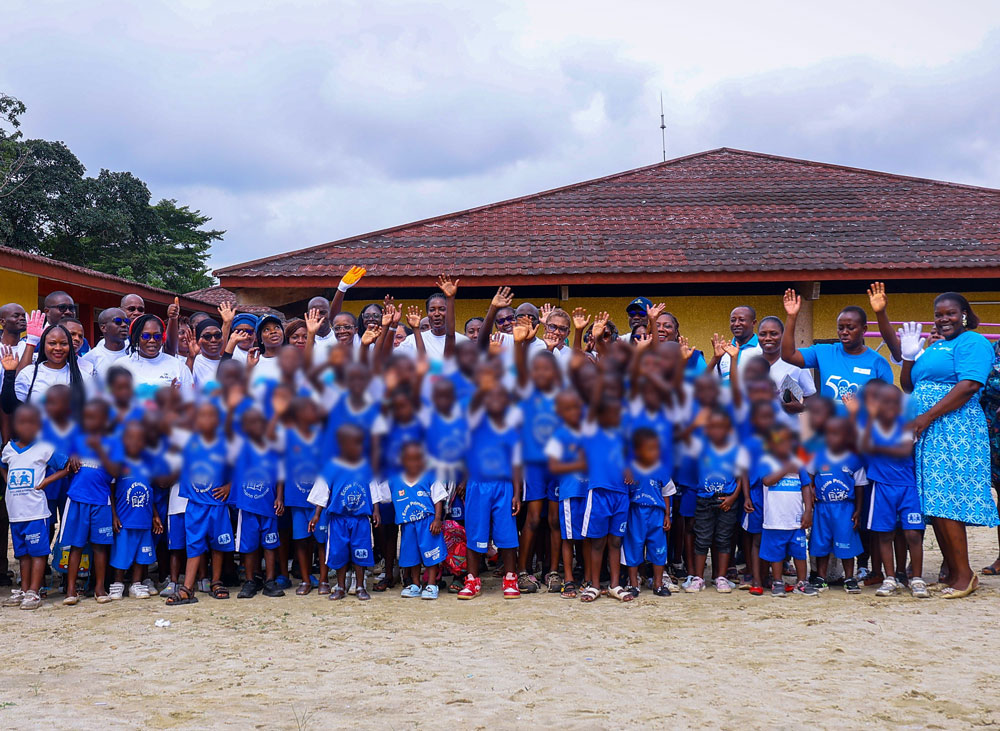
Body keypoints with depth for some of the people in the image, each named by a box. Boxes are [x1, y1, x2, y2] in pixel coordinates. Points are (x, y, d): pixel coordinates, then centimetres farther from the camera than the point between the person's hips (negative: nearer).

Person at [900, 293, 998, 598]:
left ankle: (964, 574, -9)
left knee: (946, 505, -14)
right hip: (927, 435, 9)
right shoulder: (934, 348, 23)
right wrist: (908, 356, 7)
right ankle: (953, 574, 10)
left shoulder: (973, 342, -3)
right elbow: (908, 387, 24)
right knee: (935, 507, 5)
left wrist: (927, 416, -18)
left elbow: (968, 387, -16)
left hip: (954, 432, -8)